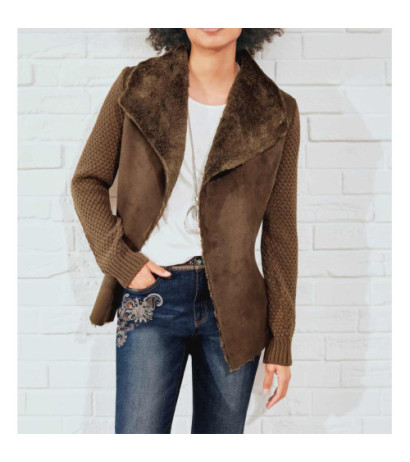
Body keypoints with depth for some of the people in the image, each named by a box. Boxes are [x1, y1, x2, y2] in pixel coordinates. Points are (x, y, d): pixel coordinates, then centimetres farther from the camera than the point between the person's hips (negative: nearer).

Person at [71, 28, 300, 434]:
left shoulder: (278, 112, 1)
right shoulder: (136, 87, 1)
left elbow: (279, 229, 4)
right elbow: (88, 180, 9)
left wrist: (281, 342, 4)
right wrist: (120, 260, -6)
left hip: (233, 305, 1)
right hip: (150, 298, -1)